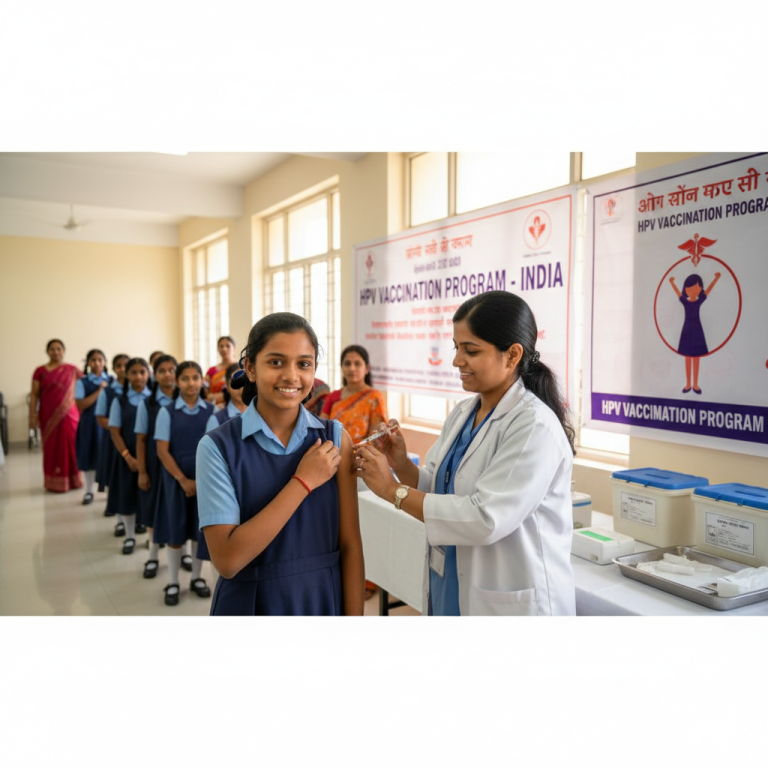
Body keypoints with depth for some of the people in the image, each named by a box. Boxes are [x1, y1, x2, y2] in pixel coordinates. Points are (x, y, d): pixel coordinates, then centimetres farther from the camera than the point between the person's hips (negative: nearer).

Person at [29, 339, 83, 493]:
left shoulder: (72, 370, 4)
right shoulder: (40, 371, 2)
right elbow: (34, 395, 1)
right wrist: (32, 416, -4)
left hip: (68, 415, 0)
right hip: (48, 416, 0)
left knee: (70, 447, 4)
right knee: (52, 448, 5)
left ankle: (72, 479, 16)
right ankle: (54, 482, 13)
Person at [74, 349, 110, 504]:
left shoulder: (111, 381, 6)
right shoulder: (82, 381, -1)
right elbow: (81, 405, -11)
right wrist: (100, 390, -14)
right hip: (90, 424, -1)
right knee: (90, 456, 5)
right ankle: (89, 491, 17)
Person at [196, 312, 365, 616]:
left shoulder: (334, 439, -7)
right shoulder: (218, 447, -14)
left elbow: (350, 545, -7)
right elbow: (227, 559, -20)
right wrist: (302, 483, -22)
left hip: (324, 602, 2)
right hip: (249, 605, -1)